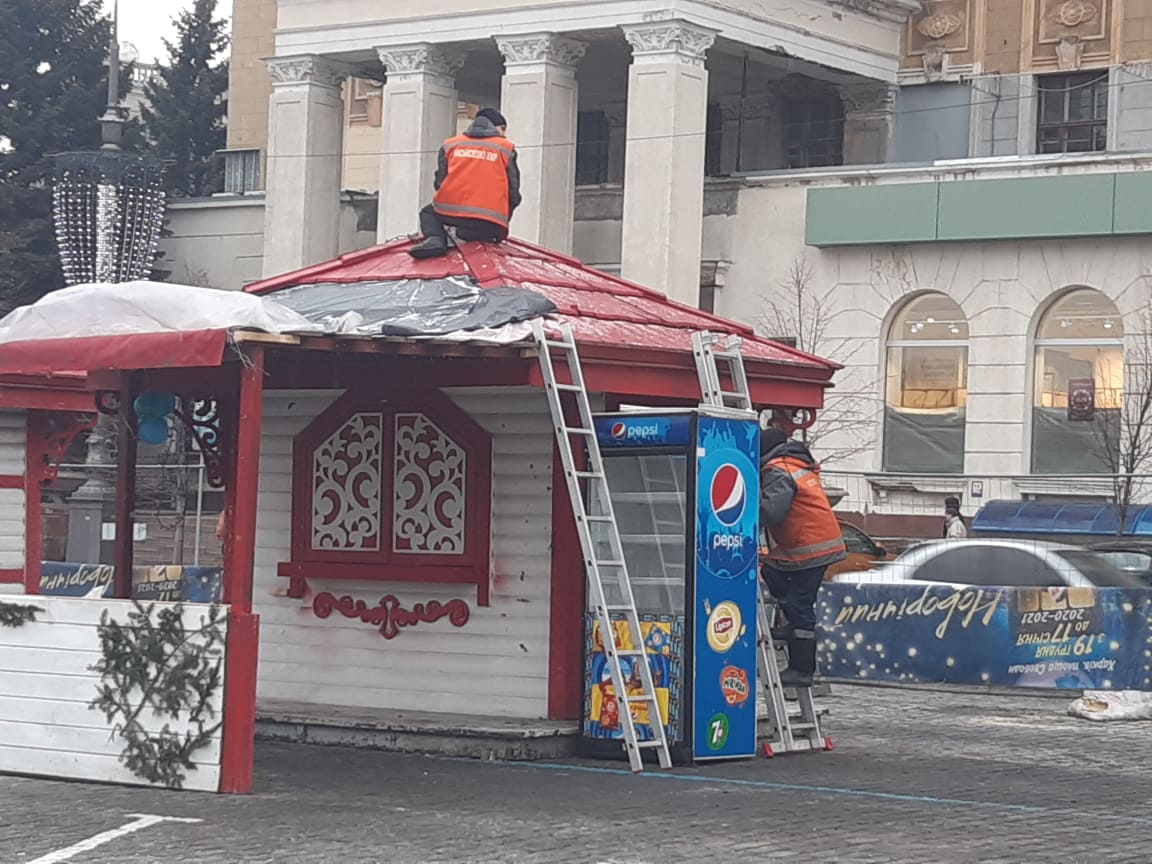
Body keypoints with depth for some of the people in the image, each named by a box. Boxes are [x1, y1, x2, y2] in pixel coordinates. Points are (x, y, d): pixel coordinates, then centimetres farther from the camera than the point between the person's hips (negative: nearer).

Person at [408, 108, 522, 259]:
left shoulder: (450, 145, 18)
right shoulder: (505, 148, 13)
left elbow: (439, 183, 19)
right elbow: (513, 192, 11)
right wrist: (502, 222, 24)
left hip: (450, 212, 2)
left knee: (428, 213, 31)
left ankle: (434, 237, -4)